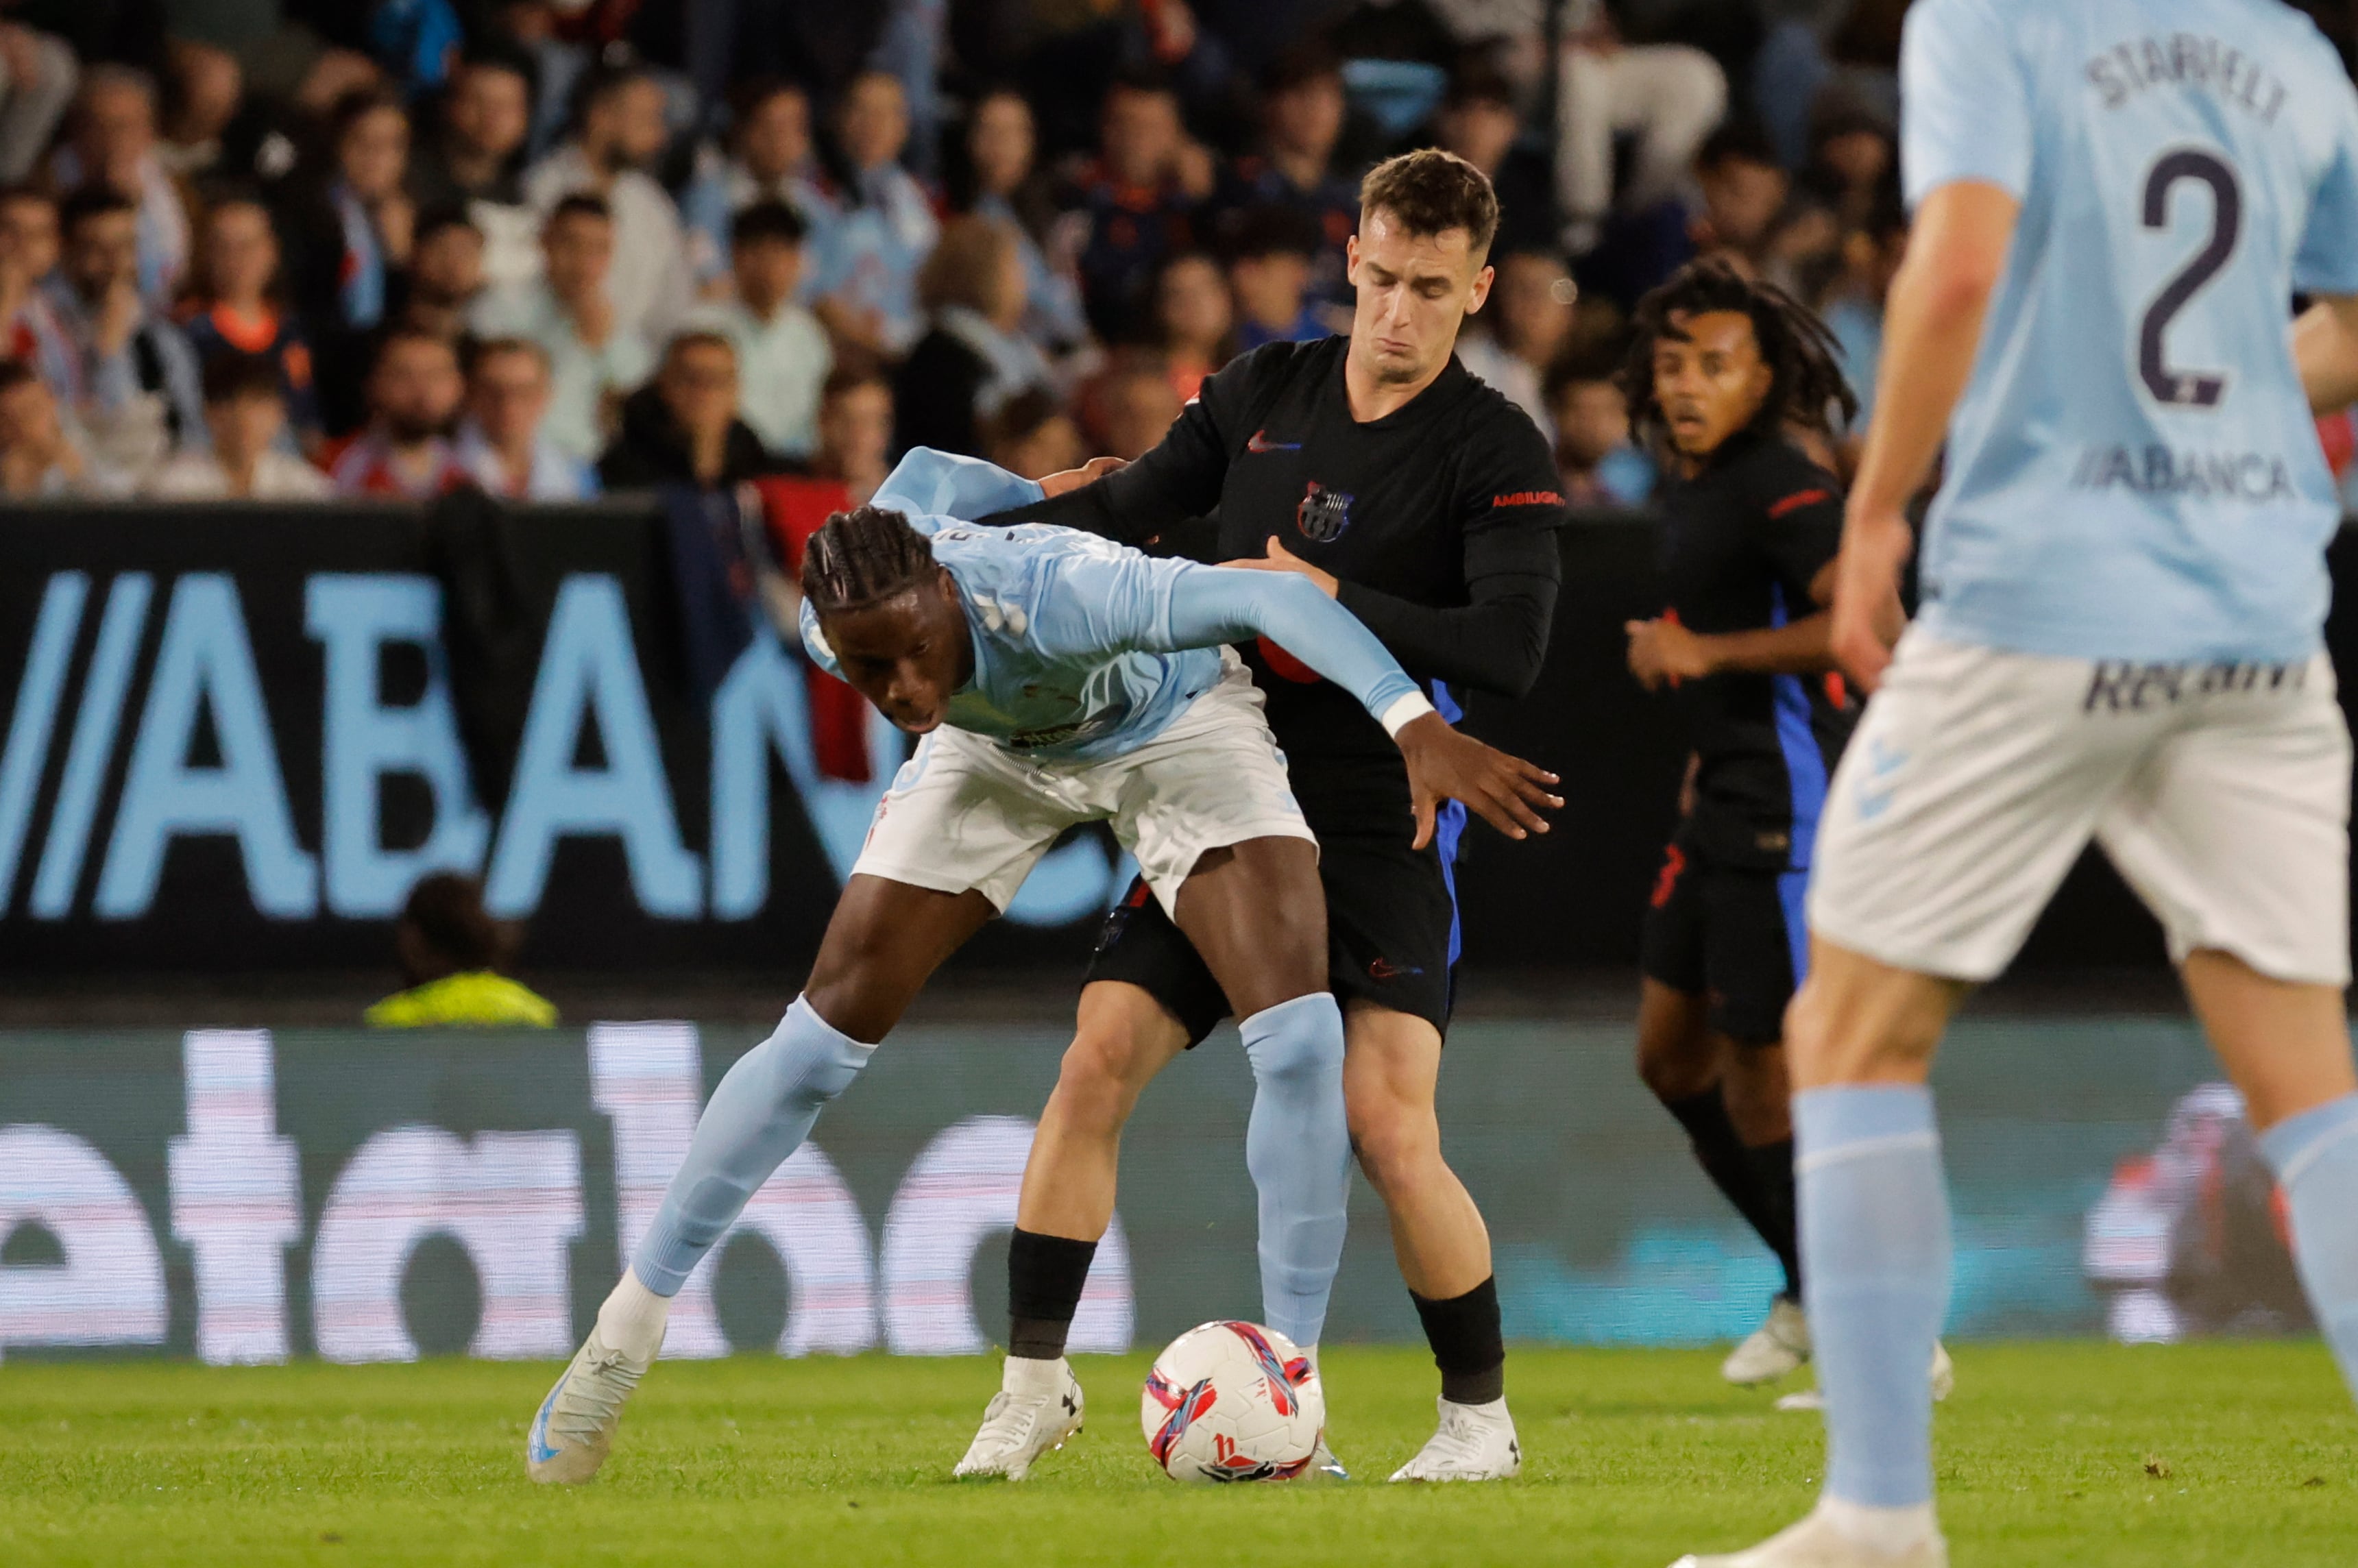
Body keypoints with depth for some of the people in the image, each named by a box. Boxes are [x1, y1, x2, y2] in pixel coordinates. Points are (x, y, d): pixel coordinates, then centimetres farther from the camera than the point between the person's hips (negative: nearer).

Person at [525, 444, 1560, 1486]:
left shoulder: (1053, 595, -45)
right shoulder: (830, 629, -29)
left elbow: (1267, 599, -52)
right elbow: (925, 478, -7)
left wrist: (1418, 729, -64)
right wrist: (1047, 497, 13)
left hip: (1175, 723, -3)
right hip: (997, 748, 3)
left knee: (1300, 1035, -22)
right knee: (827, 1029, -2)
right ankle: (624, 1338, 12)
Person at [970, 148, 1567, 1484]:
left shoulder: (1497, 454, -8)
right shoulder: (1271, 390, 8)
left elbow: (1512, 647, -20)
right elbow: (1130, 508, 18)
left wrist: (1333, 599, -24)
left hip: (1382, 825, -5)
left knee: (1391, 1130, -16)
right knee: (1098, 1066, -8)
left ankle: (1481, 1415, 3)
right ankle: (1033, 1386, 0)